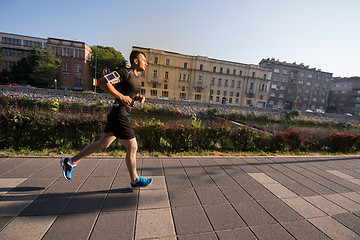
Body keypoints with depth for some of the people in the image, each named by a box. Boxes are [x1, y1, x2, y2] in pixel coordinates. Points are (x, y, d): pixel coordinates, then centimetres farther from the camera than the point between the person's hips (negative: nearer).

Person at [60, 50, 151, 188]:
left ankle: (71, 161, 34)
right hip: (119, 114, -10)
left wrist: (138, 98, 9)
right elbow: (102, 82, -21)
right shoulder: (125, 73, -12)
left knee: (103, 144, 18)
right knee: (132, 148, 0)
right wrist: (121, 97, -22)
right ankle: (135, 180, 18)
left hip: (119, 115, 10)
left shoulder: (137, 77, 17)